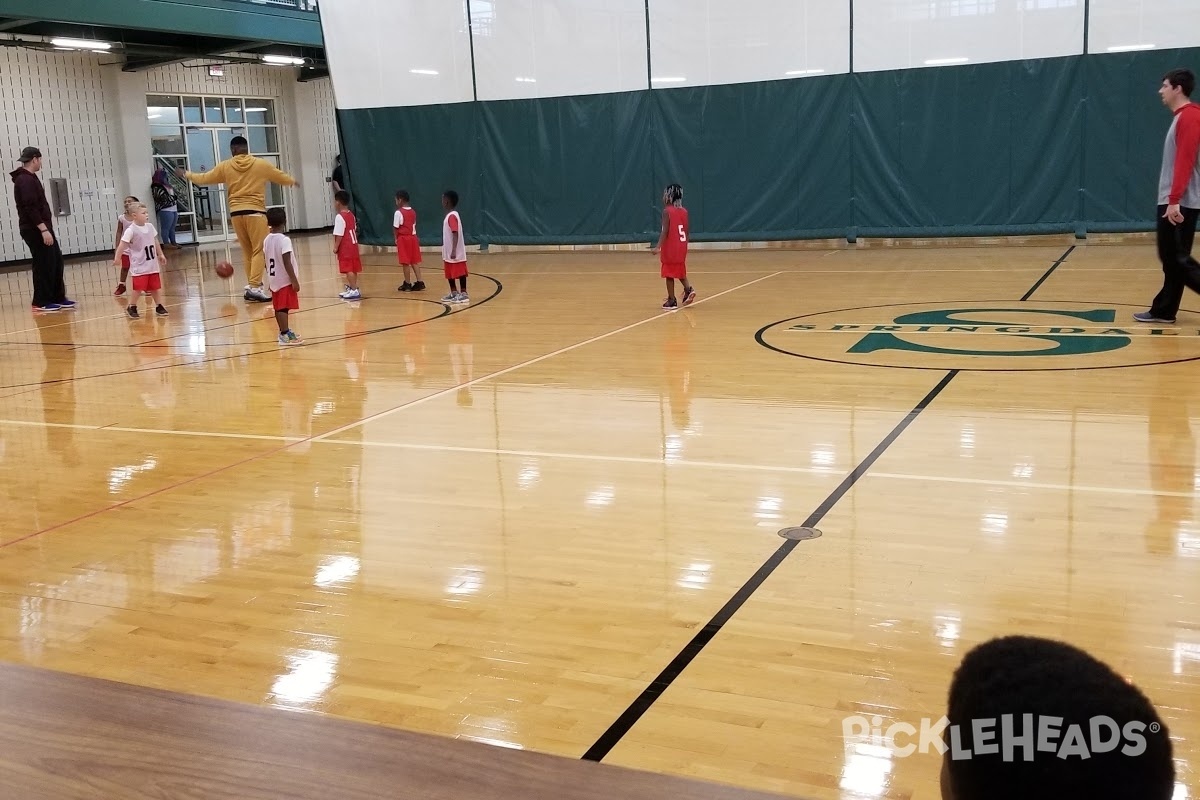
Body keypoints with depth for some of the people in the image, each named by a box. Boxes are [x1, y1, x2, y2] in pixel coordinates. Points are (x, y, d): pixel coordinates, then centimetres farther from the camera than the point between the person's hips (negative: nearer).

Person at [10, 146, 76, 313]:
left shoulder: (29, 178, 17)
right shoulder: (25, 180, -15)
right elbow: (30, 208, -22)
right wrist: (43, 230, -25)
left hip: (40, 228, 10)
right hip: (35, 230, -10)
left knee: (56, 262, 11)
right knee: (44, 265, -5)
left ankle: (58, 298, 17)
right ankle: (41, 302, 1)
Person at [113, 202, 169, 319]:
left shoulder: (150, 227, 5)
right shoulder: (131, 230, -15)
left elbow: (155, 241, 18)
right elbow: (122, 245, -17)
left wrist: (161, 254, 21)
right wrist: (117, 258, -22)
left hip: (152, 264, 6)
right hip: (139, 266, -6)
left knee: (156, 287, 10)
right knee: (138, 288, -6)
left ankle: (159, 307, 21)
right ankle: (131, 308, 10)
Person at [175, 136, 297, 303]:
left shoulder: (225, 166, 6)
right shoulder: (261, 164, 2)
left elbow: (204, 178, 17)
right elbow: (281, 176, 16)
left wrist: (186, 174, 36)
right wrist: (293, 181, 39)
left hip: (236, 213, 3)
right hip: (255, 211, -3)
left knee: (247, 251, 14)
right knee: (258, 251, -5)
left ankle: (253, 286, 18)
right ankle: (254, 287, -16)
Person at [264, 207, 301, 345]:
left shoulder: (267, 240, 6)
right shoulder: (284, 239, -16)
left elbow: (267, 261, 12)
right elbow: (287, 263, -19)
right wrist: (294, 280, -17)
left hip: (274, 280, 8)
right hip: (286, 280, -8)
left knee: (279, 308, 14)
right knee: (284, 308, -6)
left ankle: (285, 331, 26)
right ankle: (285, 335, -5)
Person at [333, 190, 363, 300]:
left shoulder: (339, 217, -16)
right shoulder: (351, 215, 11)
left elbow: (339, 235, -20)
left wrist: (336, 247, -13)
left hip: (345, 248, -9)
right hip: (353, 245, 9)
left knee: (348, 270, -8)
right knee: (353, 269, 15)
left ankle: (354, 290, -10)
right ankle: (351, 288, 26)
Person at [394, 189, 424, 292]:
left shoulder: (399, 212, -12)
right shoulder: (413, 212, 10)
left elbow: (396, 227, -12)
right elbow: (414, 226, 12)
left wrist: (396, 238, -1)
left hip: (403, 238, -7)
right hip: (413, 237, 7)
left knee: (405, 262, 0)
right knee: (414, 261, 10)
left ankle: (407, 284, 5)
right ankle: (419, 282, 6)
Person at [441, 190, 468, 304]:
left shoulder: (452, 216, -17)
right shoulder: (450, 215, 13)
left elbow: (455, 234, -24)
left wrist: (454, 250, -28)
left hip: (455, 253, -10)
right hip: (449, 252, 10)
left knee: (460, 272, -3)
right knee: (450, 273, 16)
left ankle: (463, 294, 1)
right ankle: (454, 293, 25)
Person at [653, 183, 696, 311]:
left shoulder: (667, 211, -12)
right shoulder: (684, 211, 5)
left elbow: (665, 231, -20)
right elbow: (687, 231, 10)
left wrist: (658, 247, -25)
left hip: (670, 248, -6)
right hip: (682, 247, 6)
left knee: (669, 274, 3)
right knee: (680, 271, 22)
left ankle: (672, 300, 5)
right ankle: (688, 289, 4)